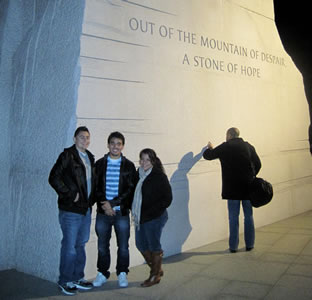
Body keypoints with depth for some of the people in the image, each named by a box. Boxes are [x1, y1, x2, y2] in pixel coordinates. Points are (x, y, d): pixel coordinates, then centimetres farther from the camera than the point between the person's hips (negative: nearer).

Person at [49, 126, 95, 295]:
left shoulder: (90, 157, 13)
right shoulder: (67, 155, -9)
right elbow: (54, 178, -15)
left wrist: (90, 200, 8)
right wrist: (70, 195, -15)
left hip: (86, 209, 8)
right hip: (70, 210, -7)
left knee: (81, 245, 16)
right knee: (69, 246, 0)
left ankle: (77, 278, 29)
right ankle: (65, 282, 14)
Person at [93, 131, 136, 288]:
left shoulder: (129, 166, 2)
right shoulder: (100, 164, 6)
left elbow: (130, 190, -4)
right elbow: (95, 187, 1)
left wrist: (112, 203, -12)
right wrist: (104, 204, -12)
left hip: (122, 212, -1)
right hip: (103, 212, 1)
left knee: (123, 246, 6)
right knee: (102, 246, 10)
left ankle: (122, 274, 23)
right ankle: (102, 273, 25)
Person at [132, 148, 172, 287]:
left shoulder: (159, 176, -14)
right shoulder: (139, 174, 4)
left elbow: (167, 199, -13)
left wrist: (149, 213, -14)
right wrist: (134, 210, 2)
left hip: (155, 218, -7)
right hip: (140, 217, 7)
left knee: (154, 246, 6)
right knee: (141, 244, 16)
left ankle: (155, 275, 25)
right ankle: (157, 269, 36)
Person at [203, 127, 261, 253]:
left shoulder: (224, 147, -4)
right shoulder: (249, 146, 4)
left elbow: (207, 156, 5)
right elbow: (258, 164, 4)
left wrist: (210, 148, 26)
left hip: (232, 188, -2)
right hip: (248, 186, 2)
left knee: (233, 217, 5)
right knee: (248, 216, 12)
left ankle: (233, 246, 9)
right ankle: (249, 244, 18)